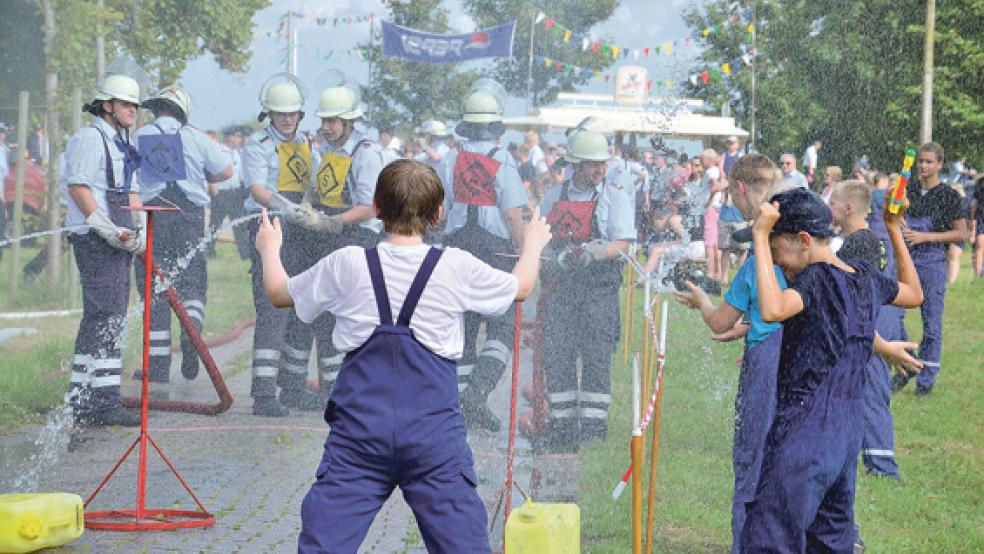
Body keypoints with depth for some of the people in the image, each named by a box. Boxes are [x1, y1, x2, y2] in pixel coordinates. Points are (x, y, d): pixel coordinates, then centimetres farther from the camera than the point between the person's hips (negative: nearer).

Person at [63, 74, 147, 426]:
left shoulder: (121, 145, 23)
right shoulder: (89, 139, -8)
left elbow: (132, 192, 24)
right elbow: (77, 187, -17)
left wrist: (139, 230, 9)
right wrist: (107, 228, -21)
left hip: (117, 241, 10)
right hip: (94, 240, -10)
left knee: (100, 319, 11)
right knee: (106, 317, -14)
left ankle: (80, 402, 16)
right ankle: (104, 401, -16)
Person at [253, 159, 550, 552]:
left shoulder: (345, 265, 2)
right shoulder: (458, 267, 1)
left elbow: (279, 294, 21)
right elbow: (520, 288, 22)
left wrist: (269, 249, 42)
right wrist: (533, 244, 44)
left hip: (360, 429, 0)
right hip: (434, 430, 0)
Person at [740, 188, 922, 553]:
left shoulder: (817, 277, -14)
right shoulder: (867, 279, 11)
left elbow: (772, 310, -34)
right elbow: (914, 294, 31)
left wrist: (761, 237, -27)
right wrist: (894, 230, 32)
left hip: (805, 429, -9)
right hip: (849, 427, 9)